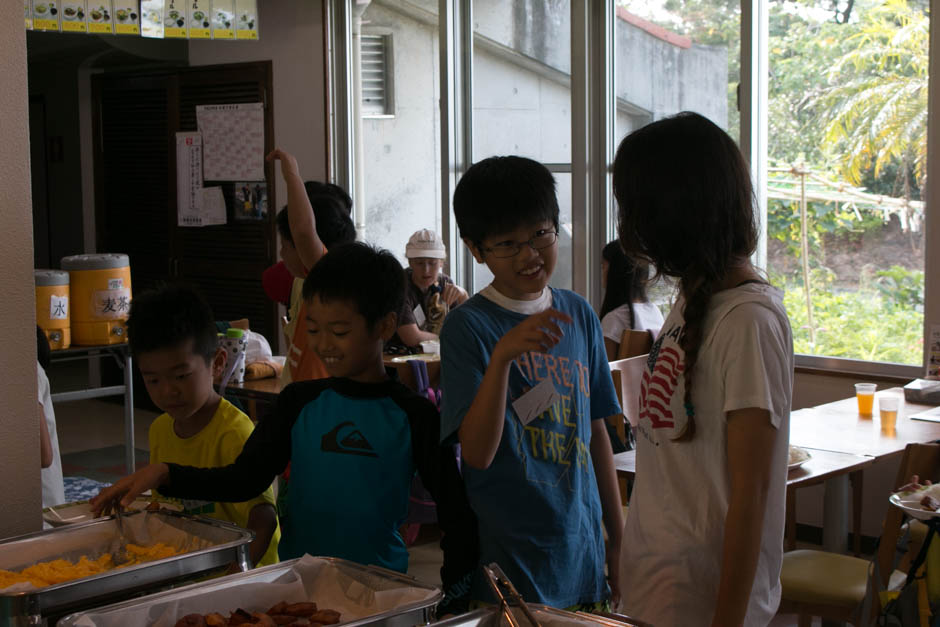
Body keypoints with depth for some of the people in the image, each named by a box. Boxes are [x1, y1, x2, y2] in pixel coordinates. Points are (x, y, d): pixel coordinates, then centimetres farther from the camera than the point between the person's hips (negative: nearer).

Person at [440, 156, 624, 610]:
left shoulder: (578, 315, 5)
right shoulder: (467, 326, -11)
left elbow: (596, 431, 11)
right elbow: (477, 452, -19)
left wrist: (619, 538, 13)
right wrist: (502, 356, -31)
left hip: (581, 550, 5)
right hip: (507, 558, -5)